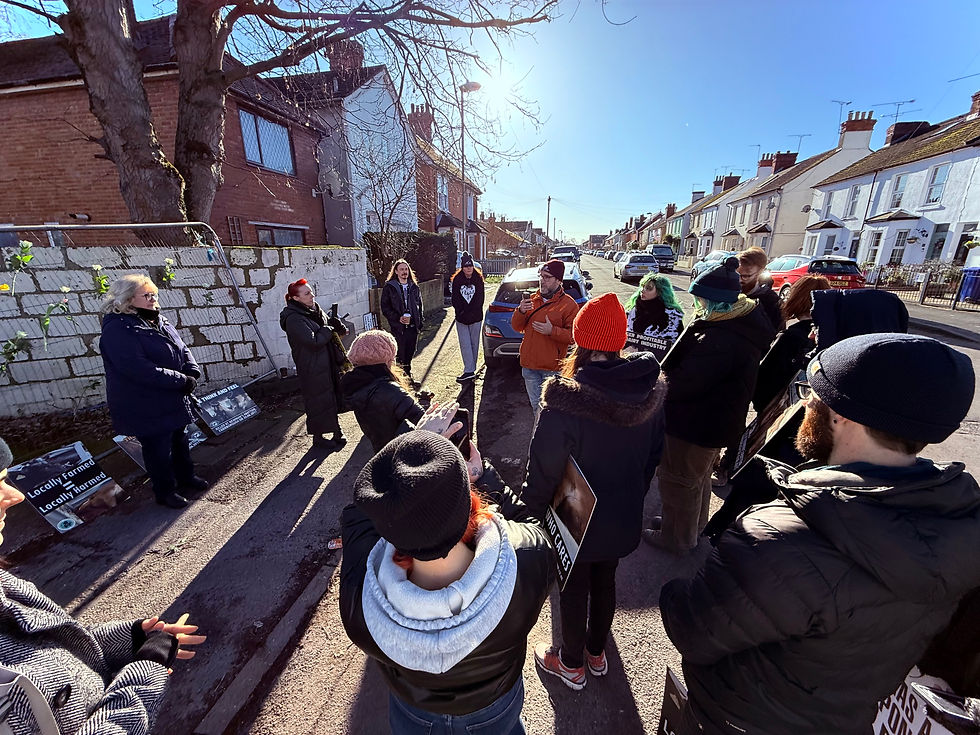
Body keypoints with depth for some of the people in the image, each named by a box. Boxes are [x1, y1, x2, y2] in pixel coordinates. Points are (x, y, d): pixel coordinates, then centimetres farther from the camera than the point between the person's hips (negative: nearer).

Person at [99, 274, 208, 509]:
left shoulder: (159, 322, 6)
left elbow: (182, 350, 9)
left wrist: (192, 373, -9)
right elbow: (141, 370, -29)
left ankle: (186, 478, 40)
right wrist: (181, 381, -25)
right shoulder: (118, 330, -21)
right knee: (158, 449, 8)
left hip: (174, 402, 8)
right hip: (146, 409, -8)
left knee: (179, 440, 21)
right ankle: (164, 491, 26)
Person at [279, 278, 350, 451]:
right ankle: (318, 438, 20)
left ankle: (336, 431, 33)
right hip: (312, 368, -8)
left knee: (332, 397, 17)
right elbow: (314, 341, -28)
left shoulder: (315, 311, 9)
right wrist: (329, 329, -13)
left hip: (329, 364, 9)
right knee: (318, 401, 3)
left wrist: (336, 324, -6)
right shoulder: (293, 319, -18)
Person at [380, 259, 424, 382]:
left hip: (412, 327, 4)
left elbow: (419, 306, 16)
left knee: (410, 354, 13)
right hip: (398, 327, -4)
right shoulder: (389, 287, 0)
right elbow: (385, 308, -3)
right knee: (400, 356, -3)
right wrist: (398, 318, -16)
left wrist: (419, 324, 7)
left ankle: (408, 376, 27)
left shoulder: (414, 287, 13)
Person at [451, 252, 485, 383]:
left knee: (474, 344, 6)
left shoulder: (478, 279, 0)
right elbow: (455, 300, 0)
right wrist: (461, 312, -14)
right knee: (465, 345, -4)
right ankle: (470, 371, -5)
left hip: (476, 318, 0)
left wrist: (469, 313, -12)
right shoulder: (457, 280, 1)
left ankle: (470, 370, 15)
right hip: (461, 318, 0)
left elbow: (480, 299, -4)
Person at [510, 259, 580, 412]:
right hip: (529, 365, 5)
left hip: (552, 368, -5)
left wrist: (552, 331, -23)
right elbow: (517, 327, 11)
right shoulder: (532, 299, 10)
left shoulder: (568, 304, -6)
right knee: (536, 405, 19)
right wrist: (520, 311, -8)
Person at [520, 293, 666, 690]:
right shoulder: (651, 390, -12)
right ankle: (596, 652, 53)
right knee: (605, 581, 28)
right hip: (623, 517, 5)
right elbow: (654, 454, 2)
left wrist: (532, 509, -5)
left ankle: (571, 663, 47)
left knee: (574, 588, 20)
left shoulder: (565, 398, -32)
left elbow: (544, 470, -24)